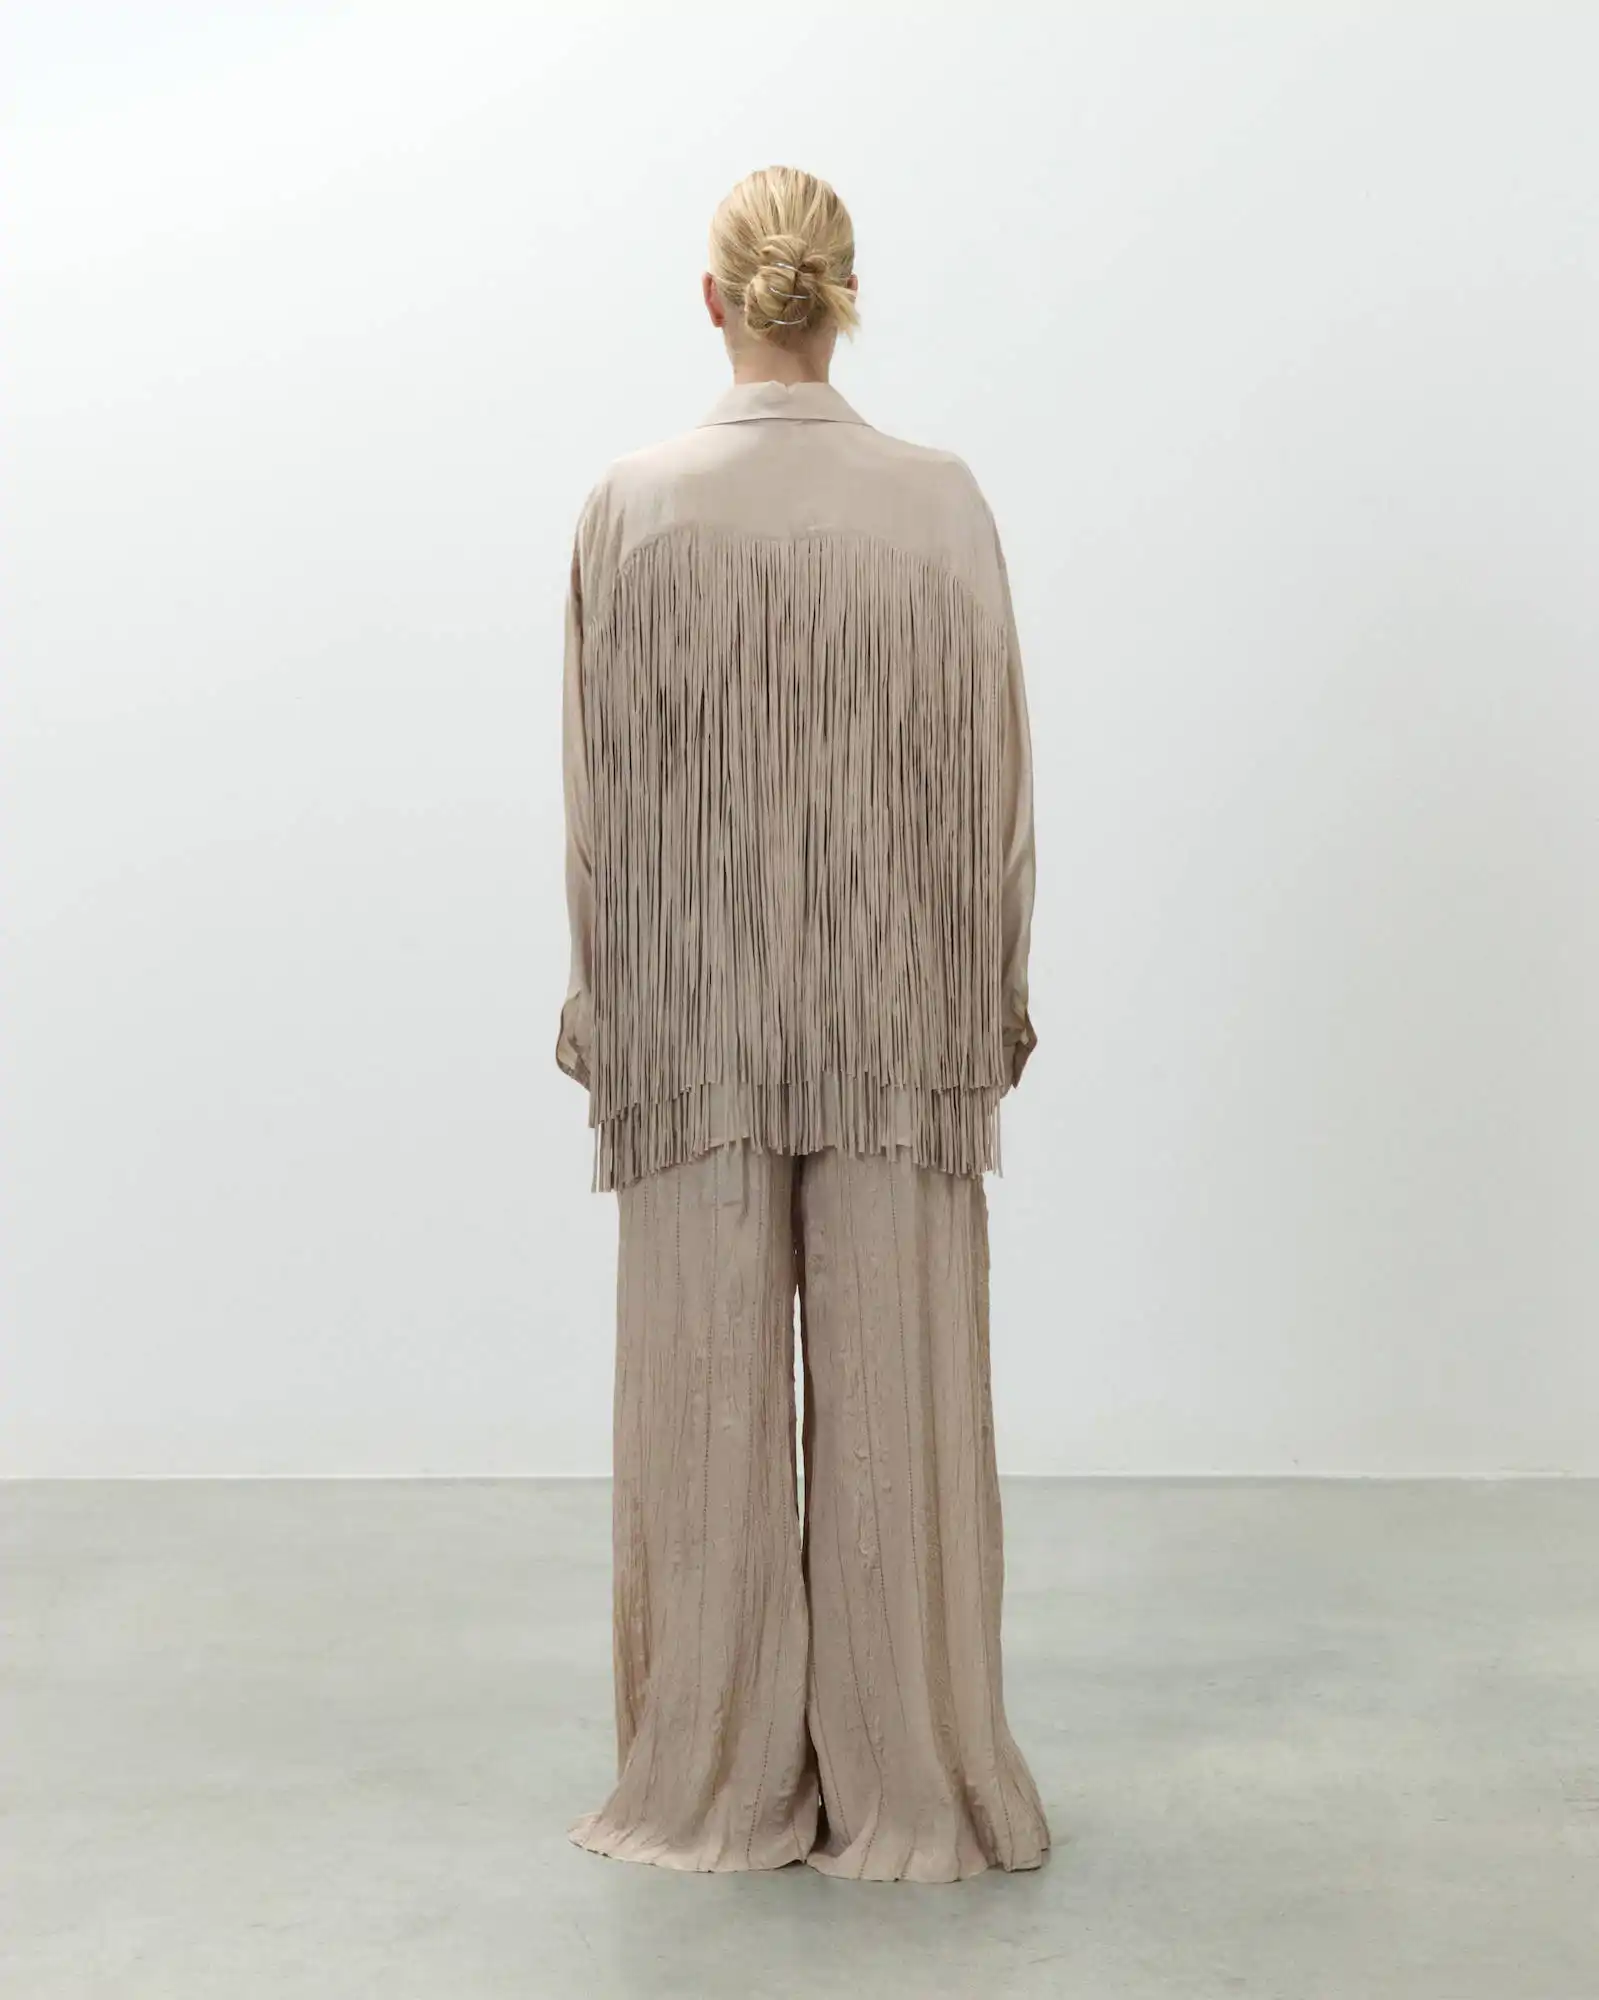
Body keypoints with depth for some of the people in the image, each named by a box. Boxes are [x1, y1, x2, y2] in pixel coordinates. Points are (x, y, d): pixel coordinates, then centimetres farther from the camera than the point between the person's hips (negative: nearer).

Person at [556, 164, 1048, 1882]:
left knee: (707, 1394, 9)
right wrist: (998, 987, 10)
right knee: (896, 1388, 8)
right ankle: (906, 1784, 19)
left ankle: (717, 1785, 21)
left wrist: (599, 999, 8)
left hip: (691, 1012, 0)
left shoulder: (632, 508, -6)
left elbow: (603, 779, -2)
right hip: (904, 1014, 1)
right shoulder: (941, 503, -3)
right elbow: (993, 768, 0)